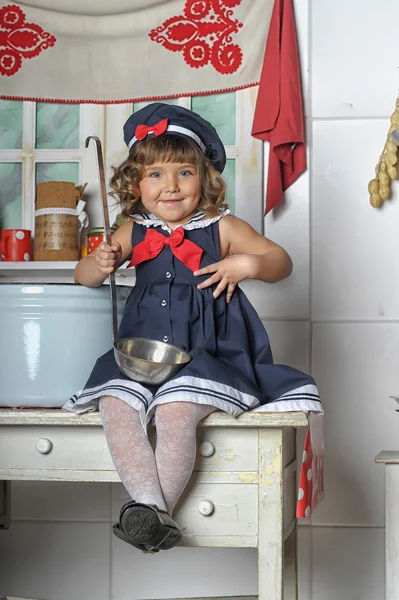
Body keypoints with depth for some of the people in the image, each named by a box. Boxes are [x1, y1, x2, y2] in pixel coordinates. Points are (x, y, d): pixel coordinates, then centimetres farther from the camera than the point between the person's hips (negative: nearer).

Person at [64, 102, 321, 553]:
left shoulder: (221, 229, 1)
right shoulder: (134, 232, 9)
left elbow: (282, 261, 5)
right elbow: (82, 275, 13)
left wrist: (249, 265, -17)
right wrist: (99, 264, -12)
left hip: (204, 352, -4)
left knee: (175, 412, -29)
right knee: (115, 406, -23)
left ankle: (154, 513, -18)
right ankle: (148, 504, -23)